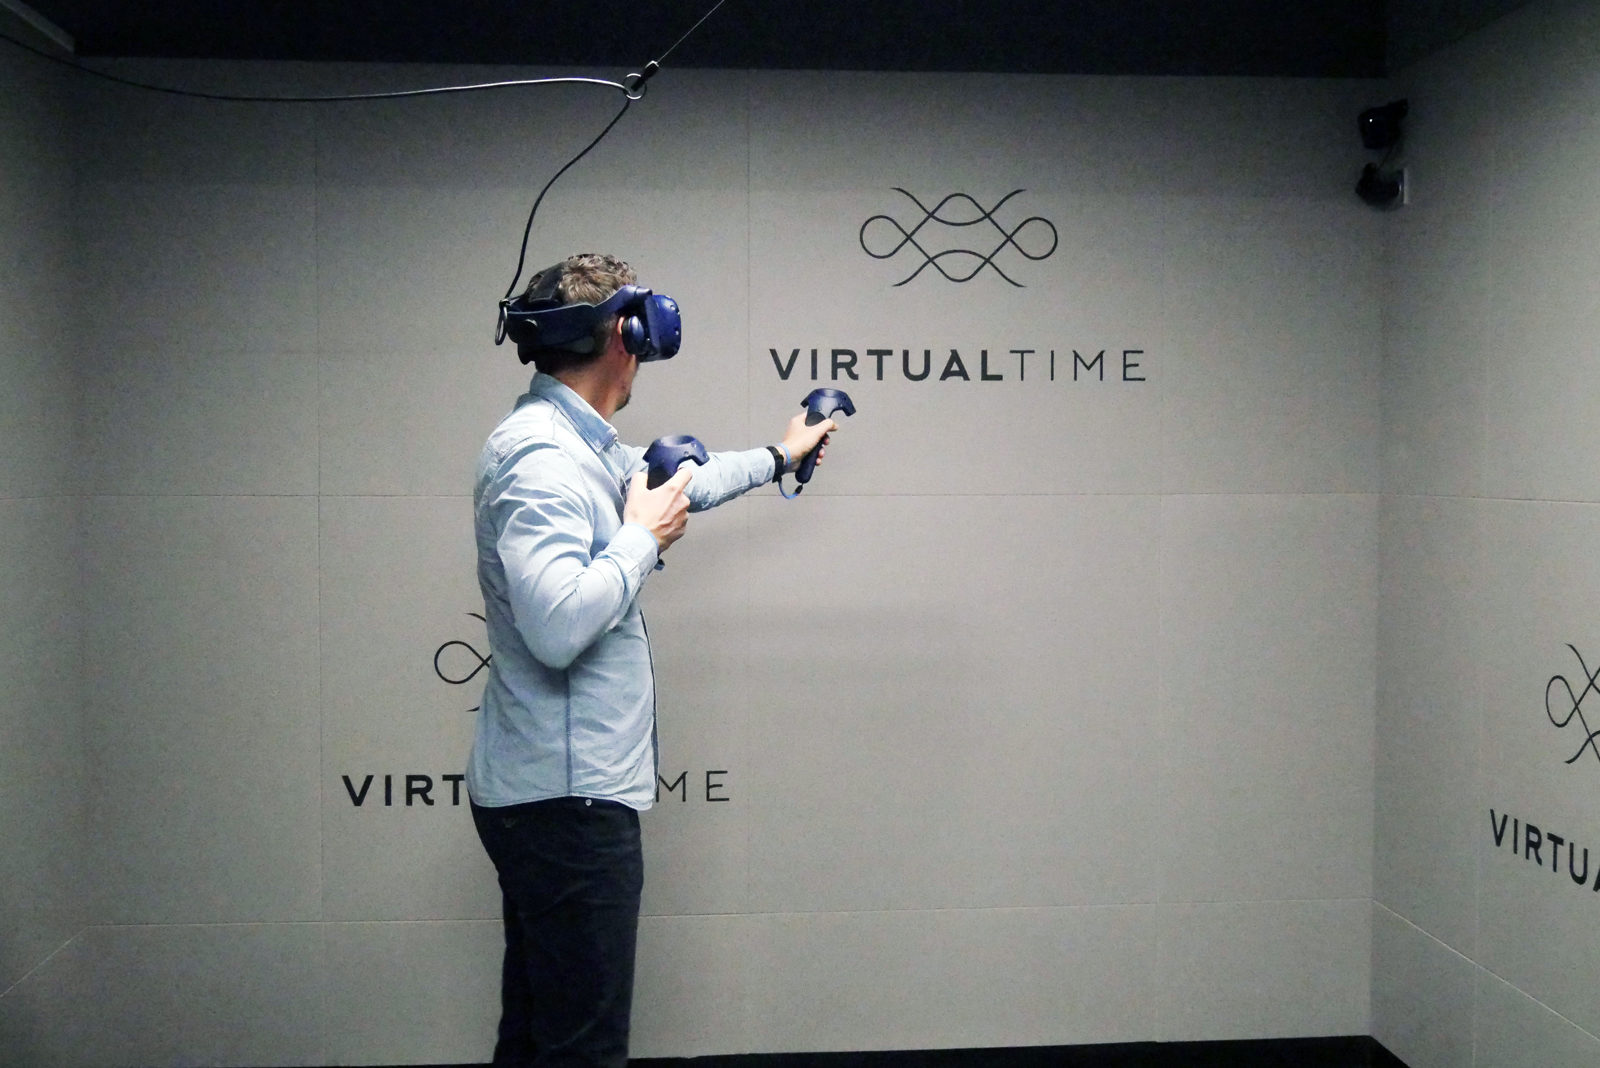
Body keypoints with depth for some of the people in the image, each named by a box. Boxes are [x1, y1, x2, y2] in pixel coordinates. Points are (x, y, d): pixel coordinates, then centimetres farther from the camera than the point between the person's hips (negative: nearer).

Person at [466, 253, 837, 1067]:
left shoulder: (579, 444, 13)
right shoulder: (542, 457, -19)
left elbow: (675, 482, 32)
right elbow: (558, 626, -30)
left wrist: (776, 456, 44)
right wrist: (643, 538, -14)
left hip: (555, 792, 11)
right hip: (566, 795, -11)